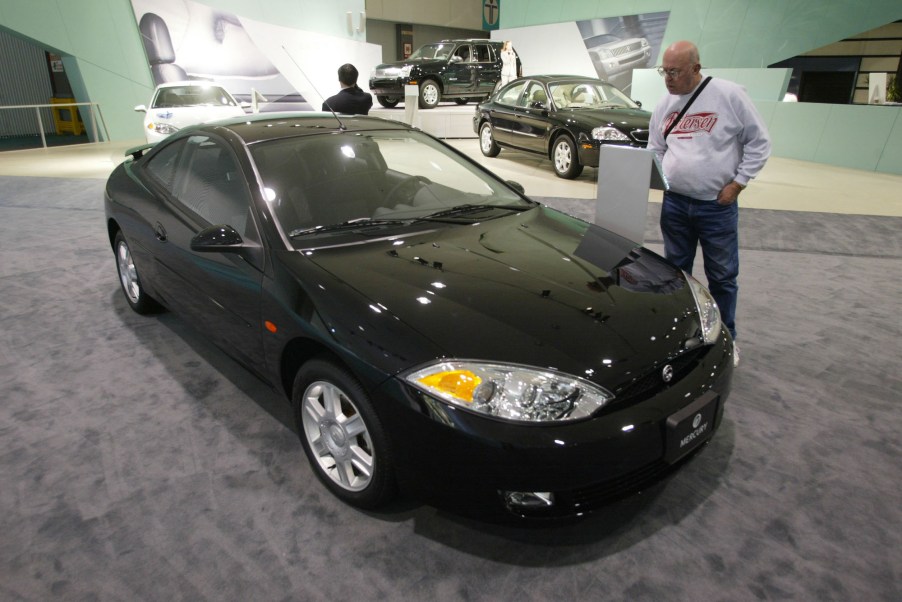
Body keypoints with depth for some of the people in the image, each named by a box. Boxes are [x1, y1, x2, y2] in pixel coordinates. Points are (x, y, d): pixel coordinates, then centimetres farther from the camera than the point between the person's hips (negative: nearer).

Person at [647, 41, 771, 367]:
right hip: (674, 202, 4)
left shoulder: (730, 95, -8)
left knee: (722, 275, 7)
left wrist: (737, 183, -9)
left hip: (717, 205, -4)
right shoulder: (665, 105, 6)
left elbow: (759, 142, -3)